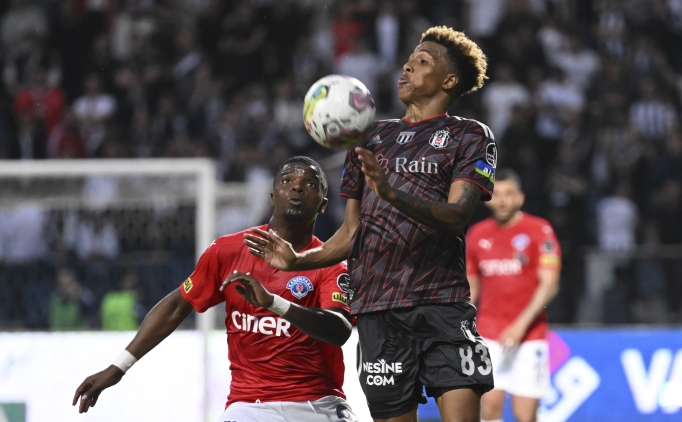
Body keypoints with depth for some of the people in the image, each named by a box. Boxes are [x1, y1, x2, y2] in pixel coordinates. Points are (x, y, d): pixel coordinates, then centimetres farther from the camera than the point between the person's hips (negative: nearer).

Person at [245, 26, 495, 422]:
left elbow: (456, 214, -11)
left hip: (443, 307, -4)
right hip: (377, 311, 4)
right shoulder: (371, 139, 20)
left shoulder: (470, 136, 6)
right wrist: (298, 260, 7)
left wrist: (392, 194, -26)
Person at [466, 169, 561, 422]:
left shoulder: (540, 231, -4)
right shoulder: (477, 235, 9)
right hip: (489, 334, 3)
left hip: (529, 336, -3)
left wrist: (521, 324, -20)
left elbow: (549, 285, -10)